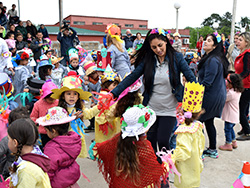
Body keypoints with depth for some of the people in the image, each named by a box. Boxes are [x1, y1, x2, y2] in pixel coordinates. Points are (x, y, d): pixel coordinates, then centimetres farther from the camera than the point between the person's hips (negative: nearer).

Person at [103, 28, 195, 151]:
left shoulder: (177, 57, -5)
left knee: (162, 142, -5)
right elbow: (131, 77, -3)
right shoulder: (147, 60, 0)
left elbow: (191, 78, -7)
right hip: (151, 109, 2)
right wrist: (113, 93, -10)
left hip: (169, 110, -2)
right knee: (150, 142, 8)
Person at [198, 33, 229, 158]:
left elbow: (207, 82, -24)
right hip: (216, 97, 10)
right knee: (209, 122, 18)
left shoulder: (213, 60, -21)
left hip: (211, 97, -10)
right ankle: (212, 150, 30)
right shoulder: (209, 58, 11)